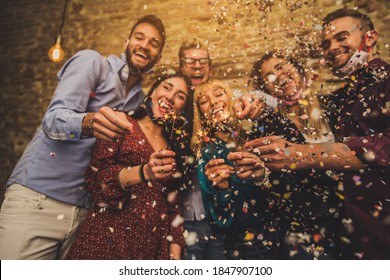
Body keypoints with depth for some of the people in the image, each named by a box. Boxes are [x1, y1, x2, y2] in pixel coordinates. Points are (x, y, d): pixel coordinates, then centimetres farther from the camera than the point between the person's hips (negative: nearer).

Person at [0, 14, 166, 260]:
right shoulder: (92, 62, -2)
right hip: (37, 198, -5)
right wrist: (88, 123, -37)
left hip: (85, 209, 5)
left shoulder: (141, 99, 13)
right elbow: (53, 120, -16)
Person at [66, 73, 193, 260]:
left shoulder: (173, 148, 11)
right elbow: (94, 178, -10)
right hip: (108, 239, -4)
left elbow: (173, 206, 9)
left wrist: (175, 254, 0)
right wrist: (144, 172, -23)